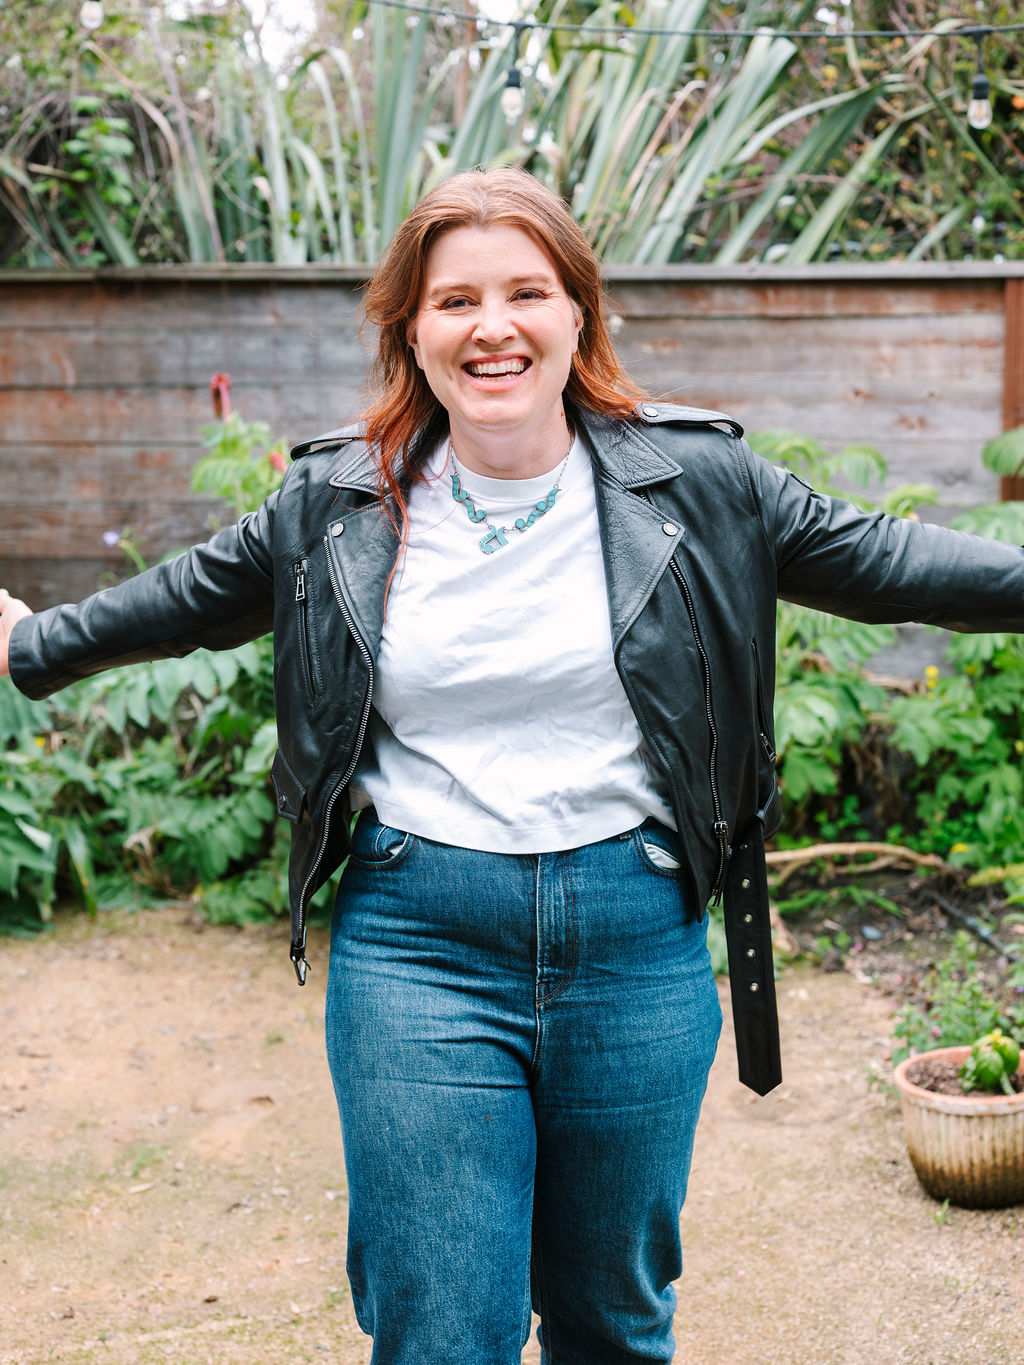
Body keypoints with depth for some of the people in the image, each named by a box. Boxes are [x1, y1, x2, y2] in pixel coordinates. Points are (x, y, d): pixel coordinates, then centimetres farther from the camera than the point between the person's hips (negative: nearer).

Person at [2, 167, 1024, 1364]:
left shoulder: (699, 483, -1)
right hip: (417, 939, 0)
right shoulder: (336, 505, 2)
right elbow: (191, 599, 16)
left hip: (637, 938, 1)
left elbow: (878, 561, 5)